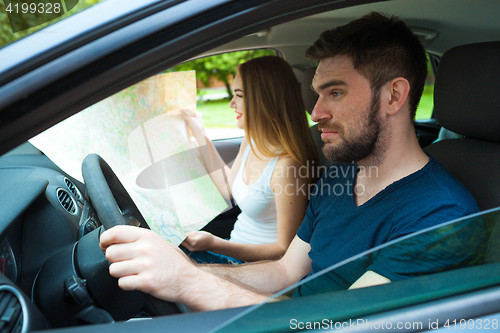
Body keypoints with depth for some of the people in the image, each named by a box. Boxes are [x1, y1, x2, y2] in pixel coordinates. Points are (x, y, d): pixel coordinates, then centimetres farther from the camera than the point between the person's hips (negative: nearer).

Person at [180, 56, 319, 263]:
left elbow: (285, 250, -21)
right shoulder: (250, 143, 0)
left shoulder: (286, 165, -27)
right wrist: (199, 134, 18)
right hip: (236, 249, 8)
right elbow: (228, 190, 18)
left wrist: (214, 244, -27)